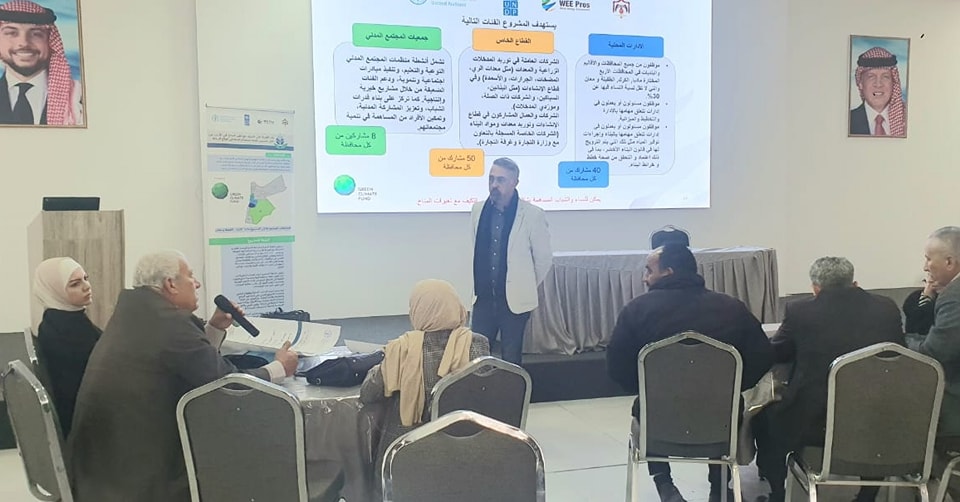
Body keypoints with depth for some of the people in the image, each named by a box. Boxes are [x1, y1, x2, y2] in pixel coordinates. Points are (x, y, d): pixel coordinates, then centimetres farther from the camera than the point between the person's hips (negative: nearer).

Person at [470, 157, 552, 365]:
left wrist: (527, 287, 7)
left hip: (515, 300, -3)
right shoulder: (479, 210, 2)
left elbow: (544, 258, -2)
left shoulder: (532, 215, -12)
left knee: (511, 359, 9)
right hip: (484, 298, 4)